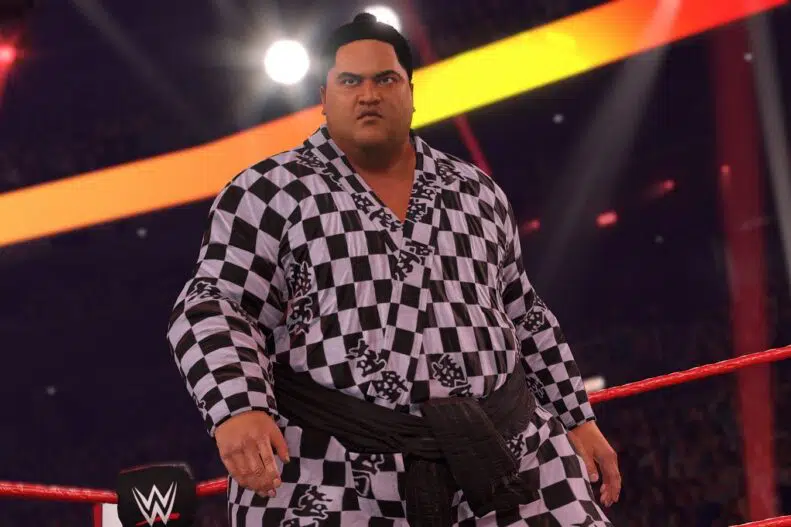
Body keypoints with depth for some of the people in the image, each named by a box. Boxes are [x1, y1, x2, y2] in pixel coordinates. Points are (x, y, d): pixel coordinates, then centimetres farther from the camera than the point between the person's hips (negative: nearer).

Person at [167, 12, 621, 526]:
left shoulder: (477, 193, 16)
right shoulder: (270, 193, 1)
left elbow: (522, 315, 23)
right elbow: (214, 309, -6)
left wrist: (576, 418, 19)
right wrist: (239, 410, -23)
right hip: (331, 475, -4)